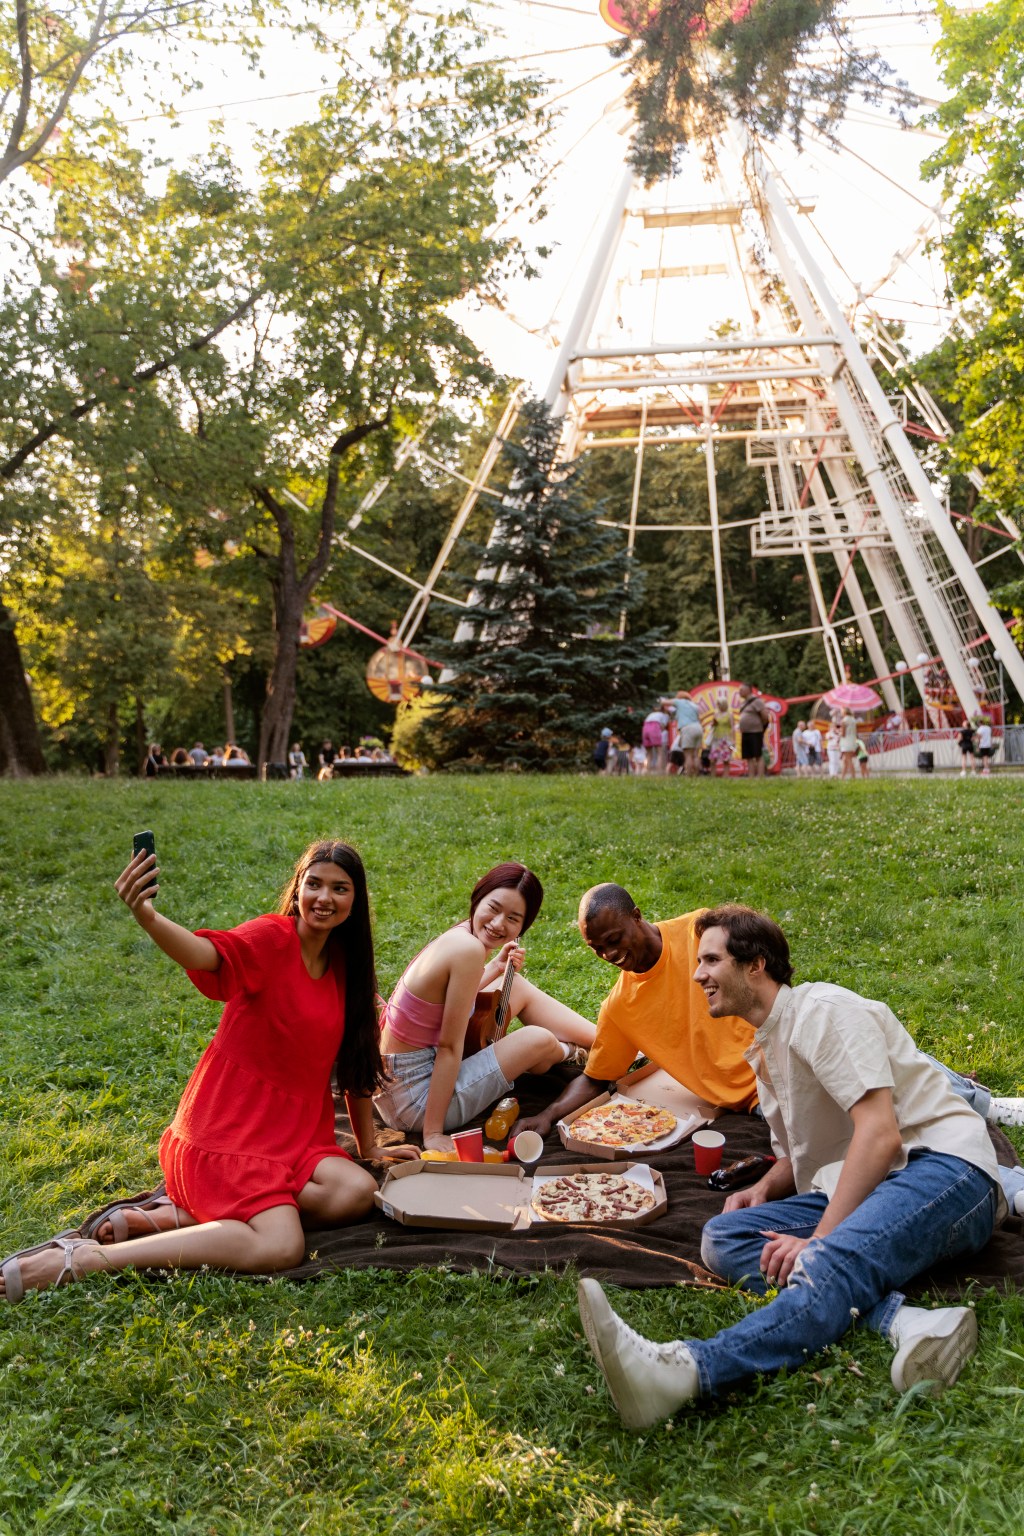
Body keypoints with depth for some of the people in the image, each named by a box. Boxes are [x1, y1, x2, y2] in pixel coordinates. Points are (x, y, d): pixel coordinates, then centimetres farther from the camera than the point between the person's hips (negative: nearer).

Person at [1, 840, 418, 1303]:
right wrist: (147, 918, -57)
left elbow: (354, 1059, 14)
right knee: (280, 1247, -26)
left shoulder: (344, 961, 7)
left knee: (358, 1191, -20)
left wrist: (369, 1147, 17)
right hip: (227, 1132, -7)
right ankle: (77, 1260, -17)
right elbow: (207, 955, -36)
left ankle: (175, 1215, -10)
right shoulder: (272, 938, -14)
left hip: (289, 1134, 7)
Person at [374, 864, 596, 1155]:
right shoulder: (469, 949, -26)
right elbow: (449, 1048, -24)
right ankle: (567, 1053, 34)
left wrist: (495, 968, 5)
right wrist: (433, 1133, -20)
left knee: (518, 988, 13)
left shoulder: (460, 936, -1)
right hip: (413, 1104, -9)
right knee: (539, 1040, -3)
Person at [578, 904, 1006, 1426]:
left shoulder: (823, 1010, -7)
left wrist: (820, 1238, -22)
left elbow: (880, 1133, -17)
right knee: (722, 1237, -12)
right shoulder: (765, 1051, 21)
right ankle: (902, 1319, -31)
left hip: (944, 1168, -8)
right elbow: (799, 1156, 27)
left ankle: (688, 1369, -61)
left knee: (831, 1264, -37)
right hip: (854, 1191, 9)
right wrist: (763, 1189, 3)